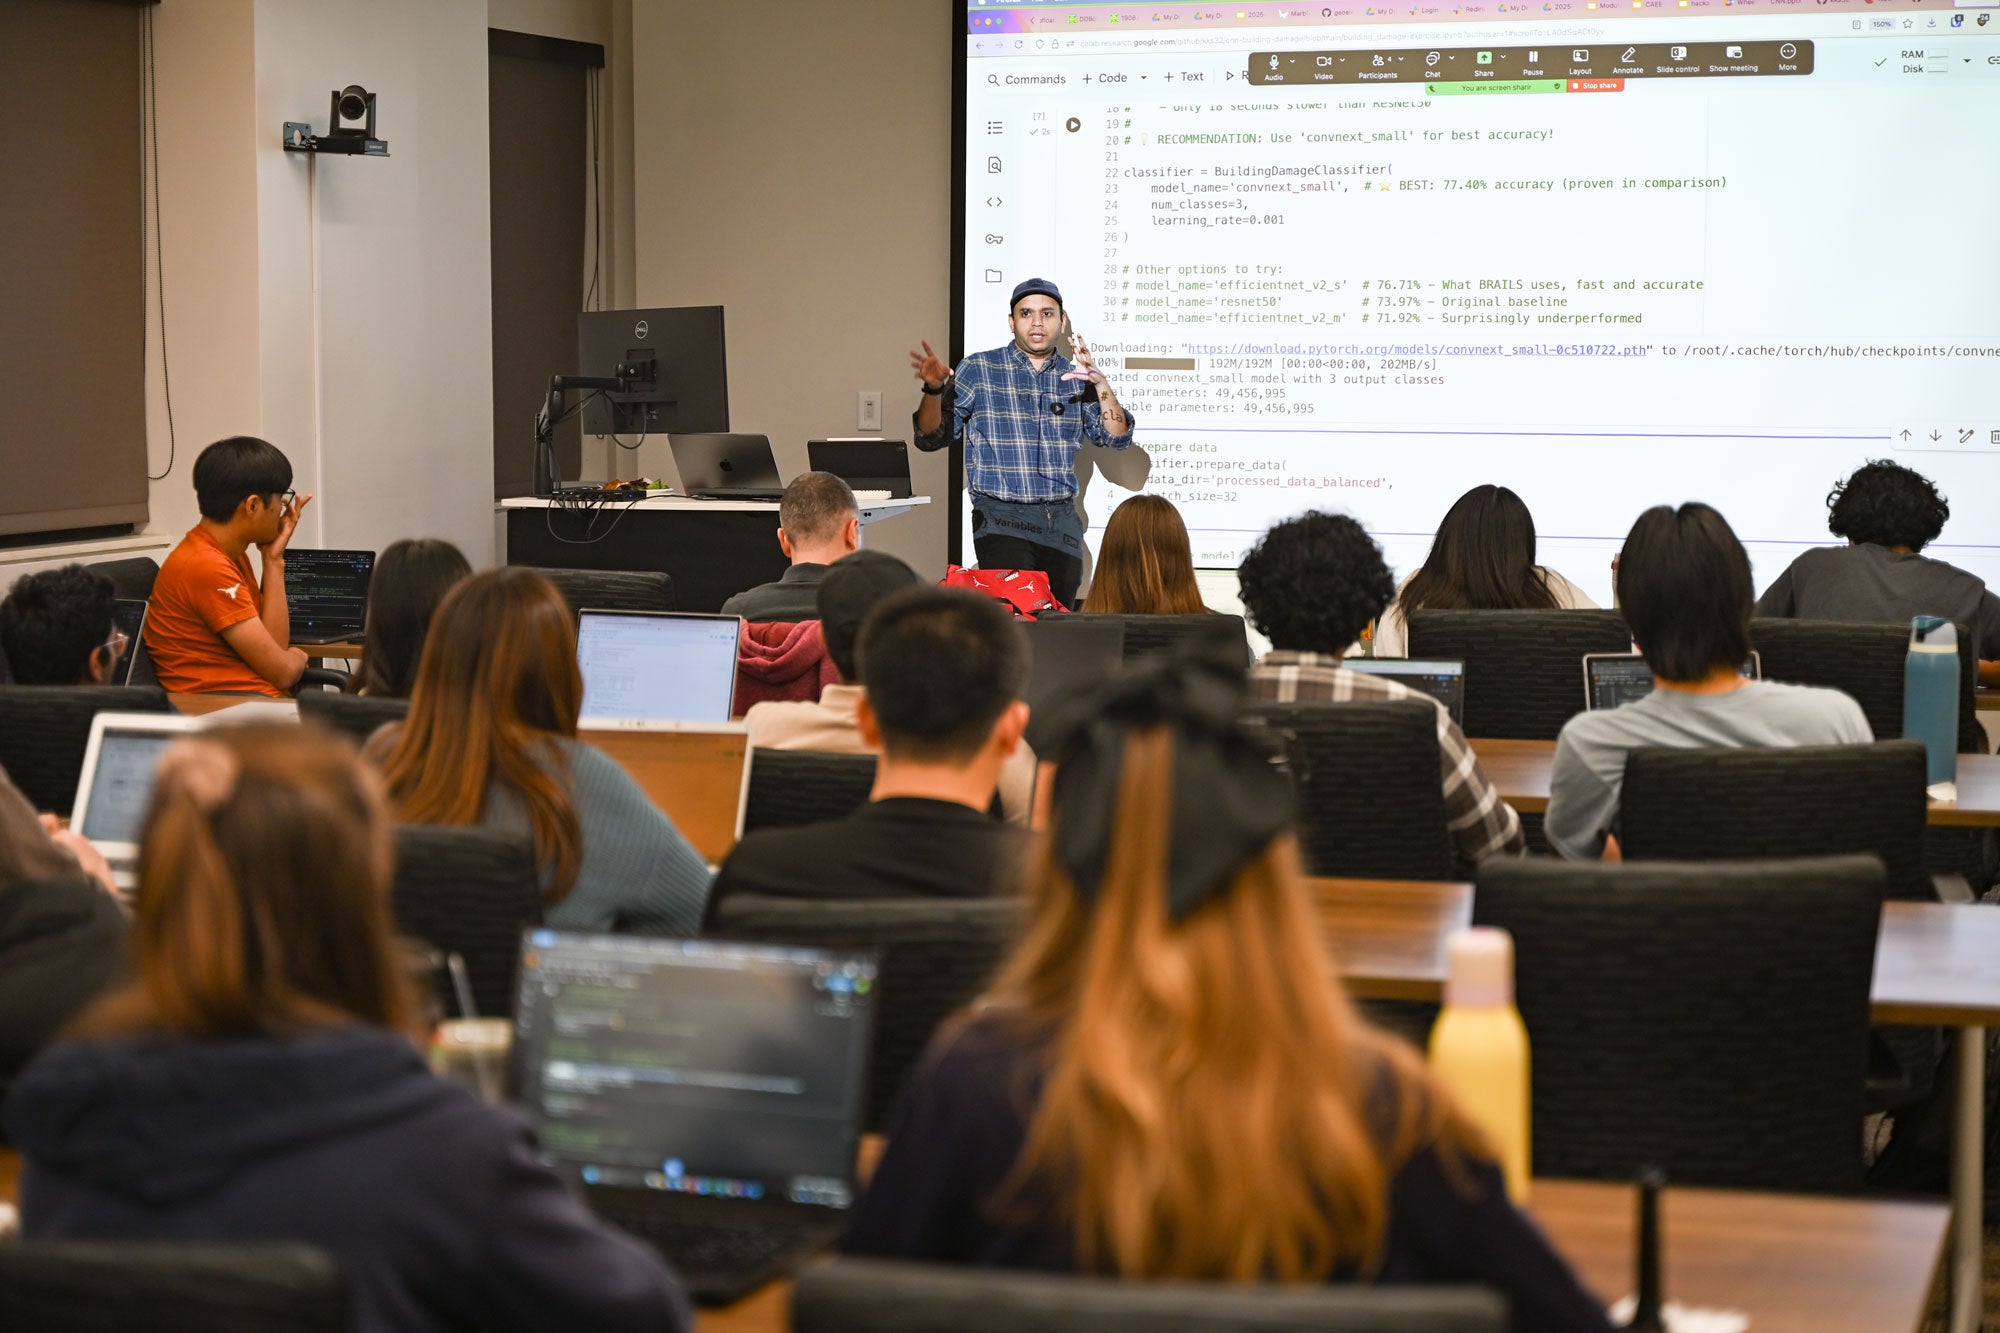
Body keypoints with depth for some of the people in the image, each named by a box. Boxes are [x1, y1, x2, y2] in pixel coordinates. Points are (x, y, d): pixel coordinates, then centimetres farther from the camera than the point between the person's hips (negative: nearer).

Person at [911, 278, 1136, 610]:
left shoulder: (1074, 376, 13)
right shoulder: (978, 370, 4)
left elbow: (1116, 438, 4)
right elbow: (931, 438, 2)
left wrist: (1101, 385, -12)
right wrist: (933, 390, -17)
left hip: (1062, 520, 4)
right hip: (1003, 519, -4)